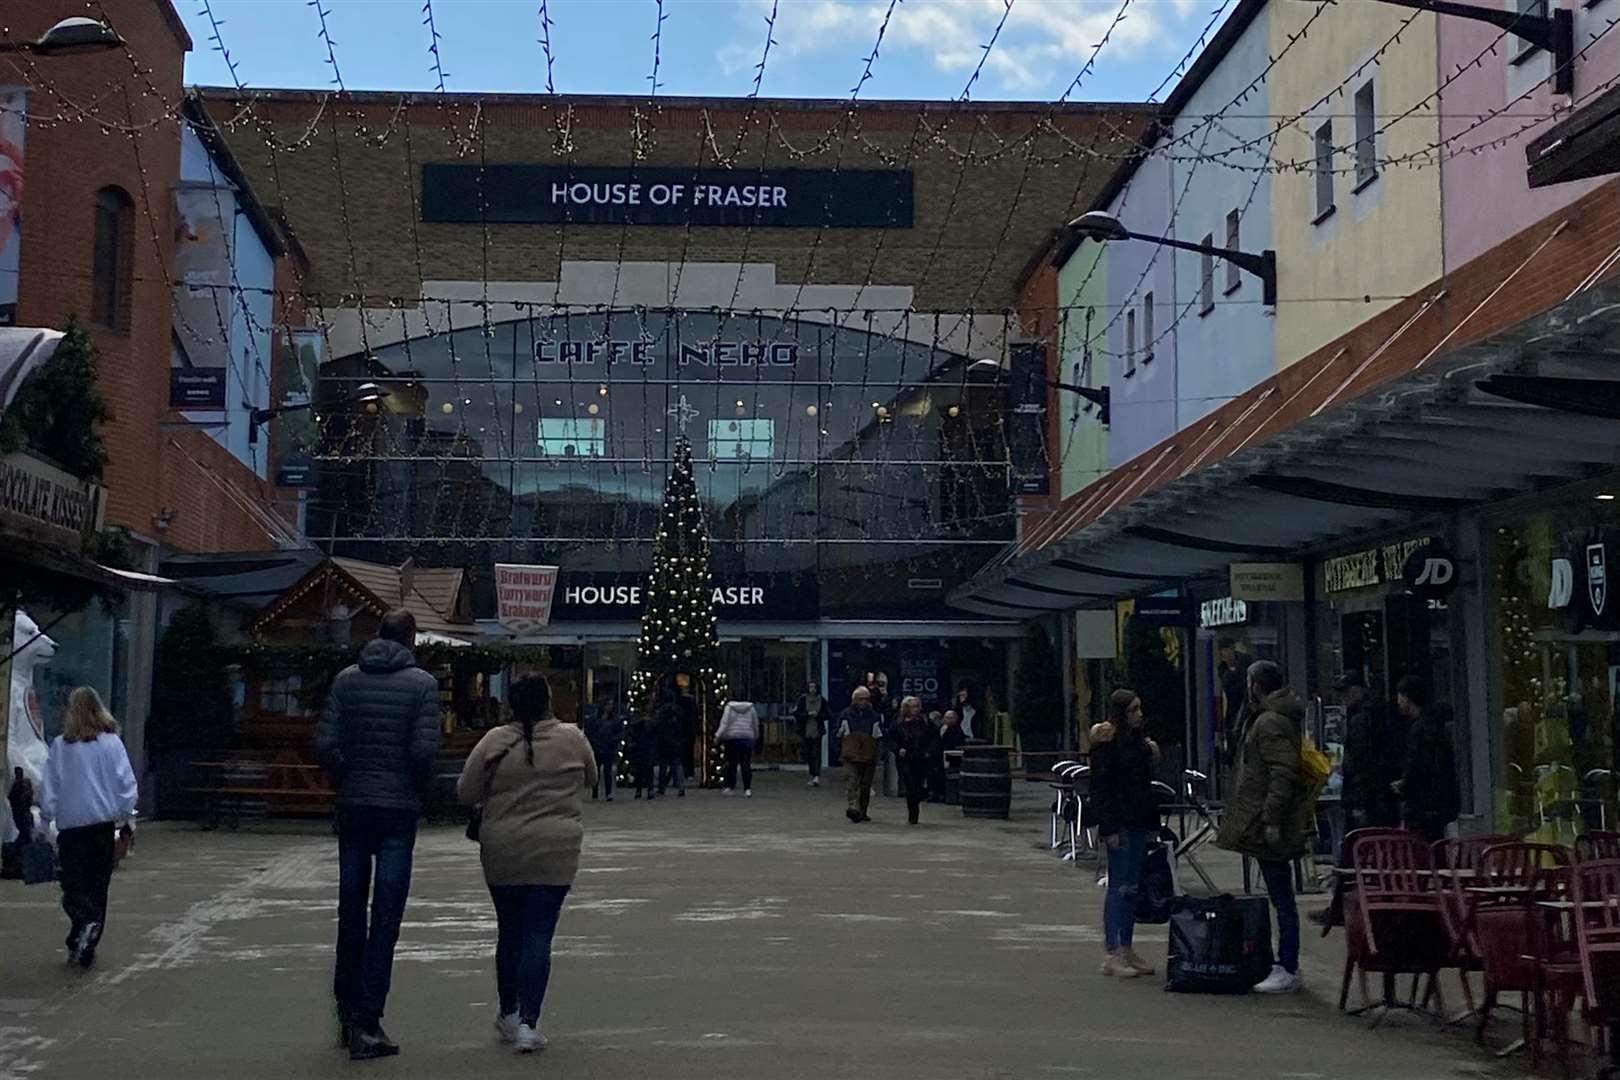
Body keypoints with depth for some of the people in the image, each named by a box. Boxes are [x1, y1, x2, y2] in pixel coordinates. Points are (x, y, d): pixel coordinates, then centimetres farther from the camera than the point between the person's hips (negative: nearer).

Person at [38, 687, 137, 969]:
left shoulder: (60, 746, -4)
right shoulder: (111, 742, -4)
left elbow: (49, 788, -1)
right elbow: (127, 782, -4)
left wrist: (46, 819, 9)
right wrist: (126, 816, 6)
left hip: (70, 824, -1)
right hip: (103, 822, 1)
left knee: (73, 885, 6)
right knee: (98, 886, 11)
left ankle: (86, 920, -23)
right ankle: (85, 949, 12)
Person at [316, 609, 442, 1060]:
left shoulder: (347, 678, 4)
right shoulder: (422, 683, -6)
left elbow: (325, 742, -4)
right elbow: (424, 749, -15)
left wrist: (345, 781, 10)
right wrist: (421, 790, 2)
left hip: (352, 805, 4)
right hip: (399, 808, -3)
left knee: (351, 913, 15)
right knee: (385, 919, -1)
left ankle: (347, 1012, 24)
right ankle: (366, 1023, -3)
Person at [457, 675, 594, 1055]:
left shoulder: (495, 741, -3)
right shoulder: (573, 738, -1)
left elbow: (465, 794, -1)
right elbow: (590, 779, 15)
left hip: (502, 852, 1)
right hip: (554, 852, -1)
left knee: (509, 932, 15)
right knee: (539, 935, 0)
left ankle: (508, 1015, 26)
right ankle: (528, 1023, -7)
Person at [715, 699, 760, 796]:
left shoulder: (729, 708, -1)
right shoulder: (750, 708, 9)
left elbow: (724, 723, -8)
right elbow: (756, 725, 14)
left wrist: (718, 737, -5)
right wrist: (755, 737, 25)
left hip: (732, 738, -2)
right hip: (747, 739, 2)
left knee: (731, 764, 4)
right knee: (746, 765, 1)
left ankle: (730, 787, 9)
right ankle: (747, 789, -3)